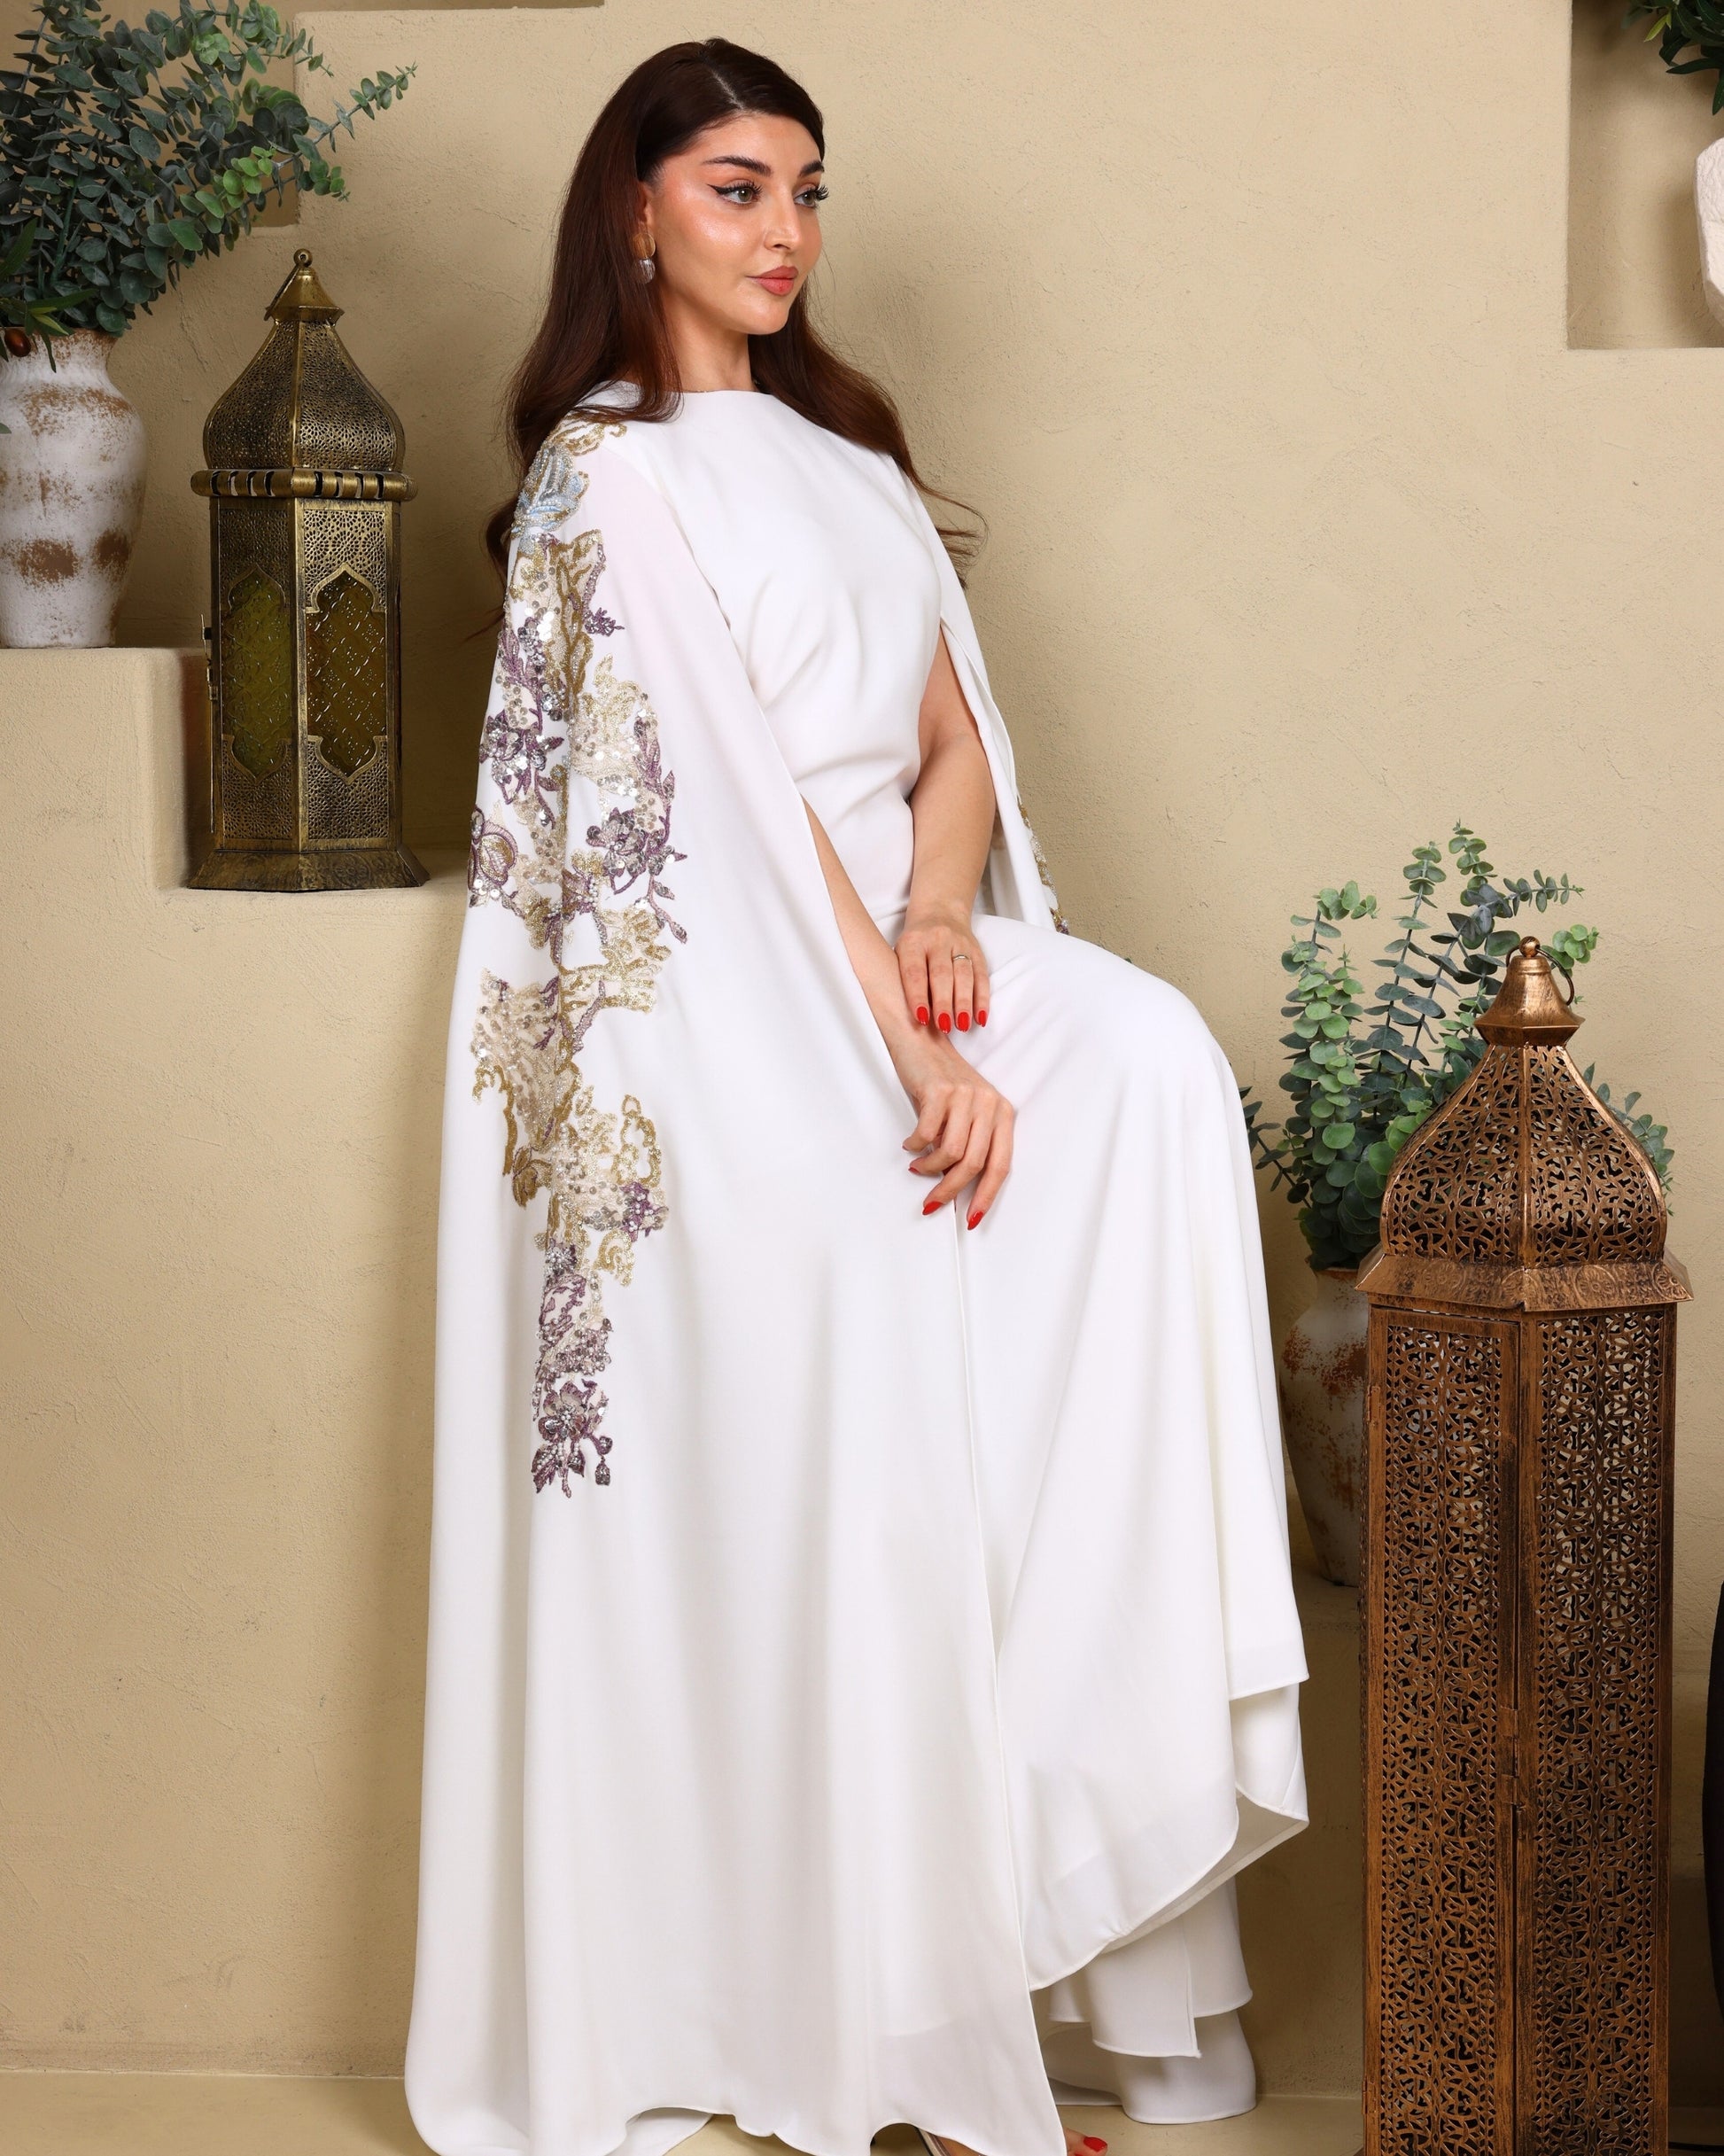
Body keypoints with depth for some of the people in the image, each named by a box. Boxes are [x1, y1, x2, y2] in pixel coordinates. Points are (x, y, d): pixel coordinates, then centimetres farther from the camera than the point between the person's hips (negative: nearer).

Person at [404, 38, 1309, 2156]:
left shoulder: (847, 462, 22)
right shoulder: (612, 480, -2)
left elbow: (950, 737, 13)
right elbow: (724, 796, -12)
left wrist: (942, 911, -9)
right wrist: (906, 1045, -19)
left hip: (896, 944, 6)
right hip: (732, 1004, -6)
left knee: (1150, 1059, -22)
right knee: (834, 1482, -17)